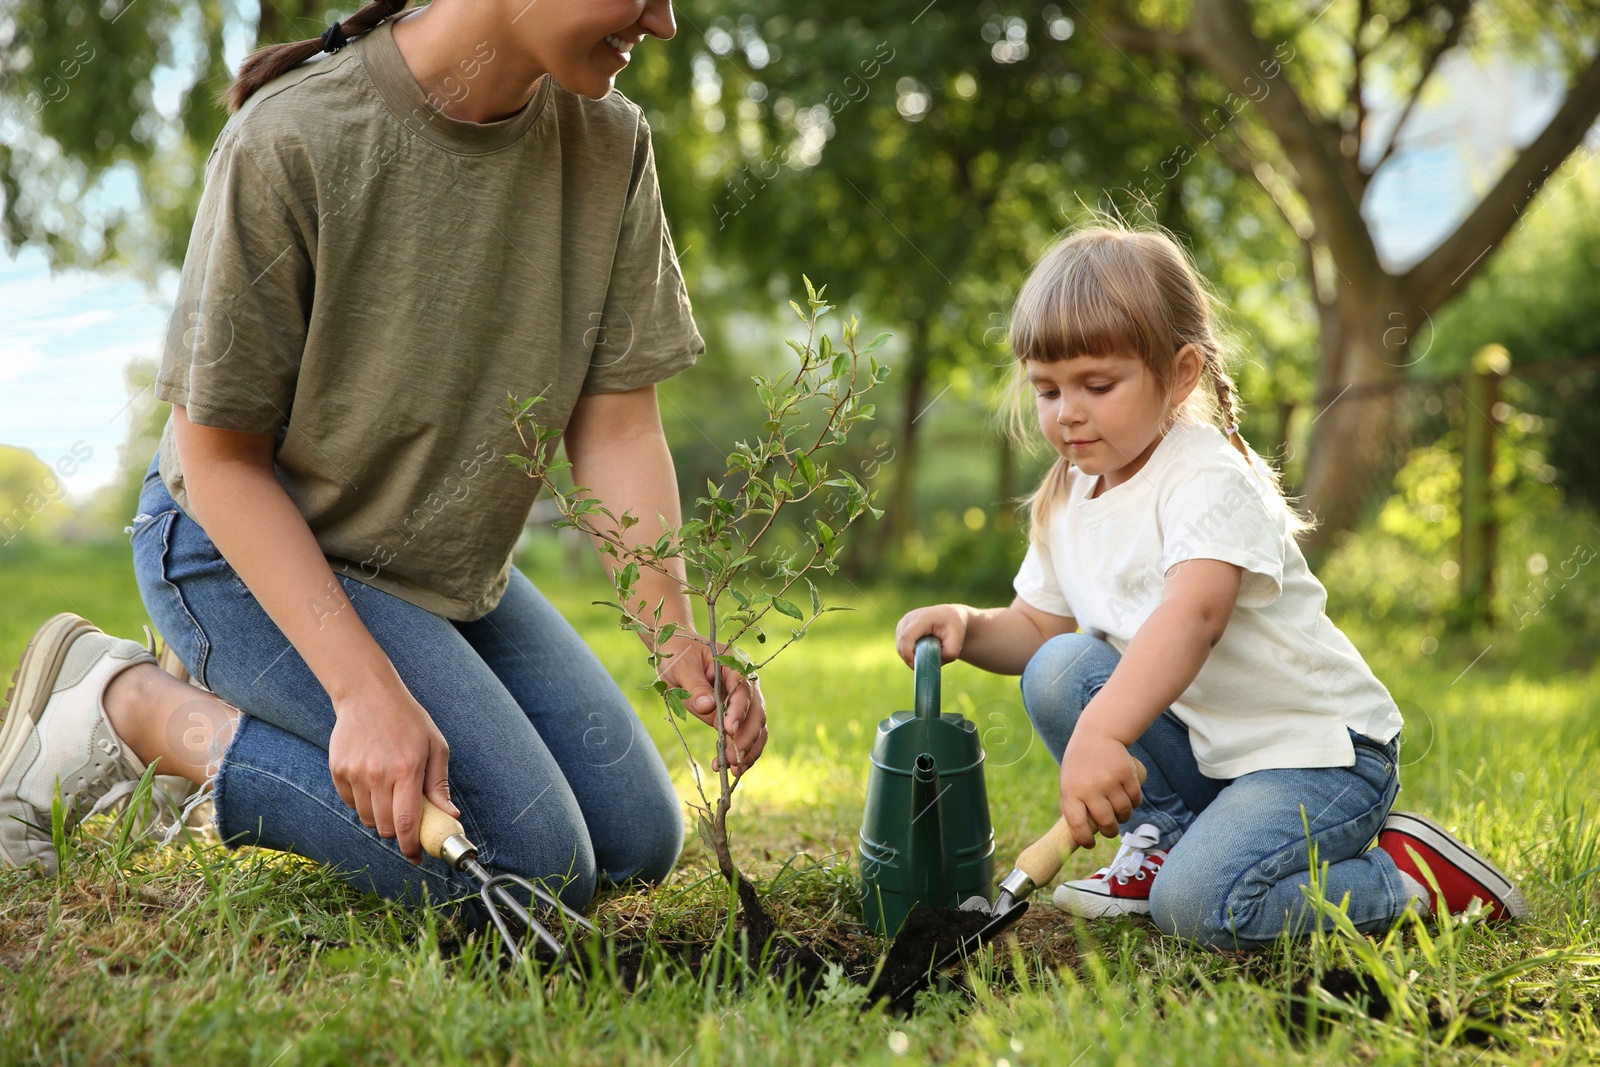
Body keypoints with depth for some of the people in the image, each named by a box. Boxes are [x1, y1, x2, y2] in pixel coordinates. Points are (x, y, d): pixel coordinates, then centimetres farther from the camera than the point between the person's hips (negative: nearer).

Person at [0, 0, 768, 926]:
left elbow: (617, 424, -9)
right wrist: (367, 690, -30)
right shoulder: (290, 141, -28)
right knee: (530, 866, -18)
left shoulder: (611, 144, -10)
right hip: (248, 549, -7)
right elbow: (222, 459, -21)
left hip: (453, 568, 7)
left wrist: (682, 637, -24)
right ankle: (133, 706, -4)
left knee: (639, 842, 9)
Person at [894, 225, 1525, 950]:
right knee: (1058, 668, -13)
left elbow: (1193, 615, -39)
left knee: (1198, 906, -27)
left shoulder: (1210, 480, -21)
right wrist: (968, 625, -10)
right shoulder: (1065, 502, 4)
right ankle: (1163, 835, 3)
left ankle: (1414, 878, -3)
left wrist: (1099, 734, -54)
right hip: (1199, 746, 7)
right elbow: (1036, 625, 14)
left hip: (1318, 751, -7)